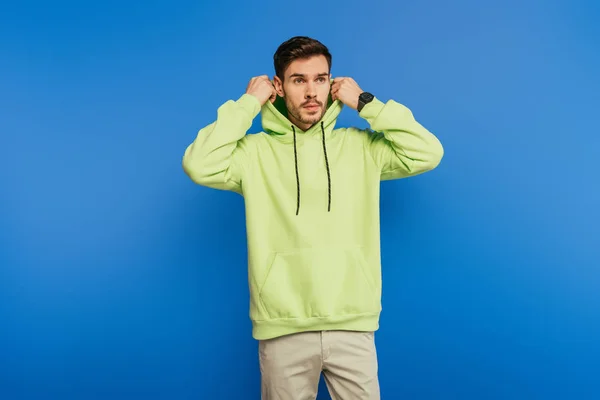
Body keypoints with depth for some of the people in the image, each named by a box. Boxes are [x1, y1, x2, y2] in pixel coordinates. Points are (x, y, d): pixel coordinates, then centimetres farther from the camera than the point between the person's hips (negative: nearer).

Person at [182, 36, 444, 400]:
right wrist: (248, 103, -7)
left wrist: (365, 103, -2)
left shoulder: (360, 146, 5)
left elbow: (428, 154, -3)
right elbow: (199, 166, -14)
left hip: (353, 326, 1)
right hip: (283, 329, -1)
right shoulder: (254, 151, 1)